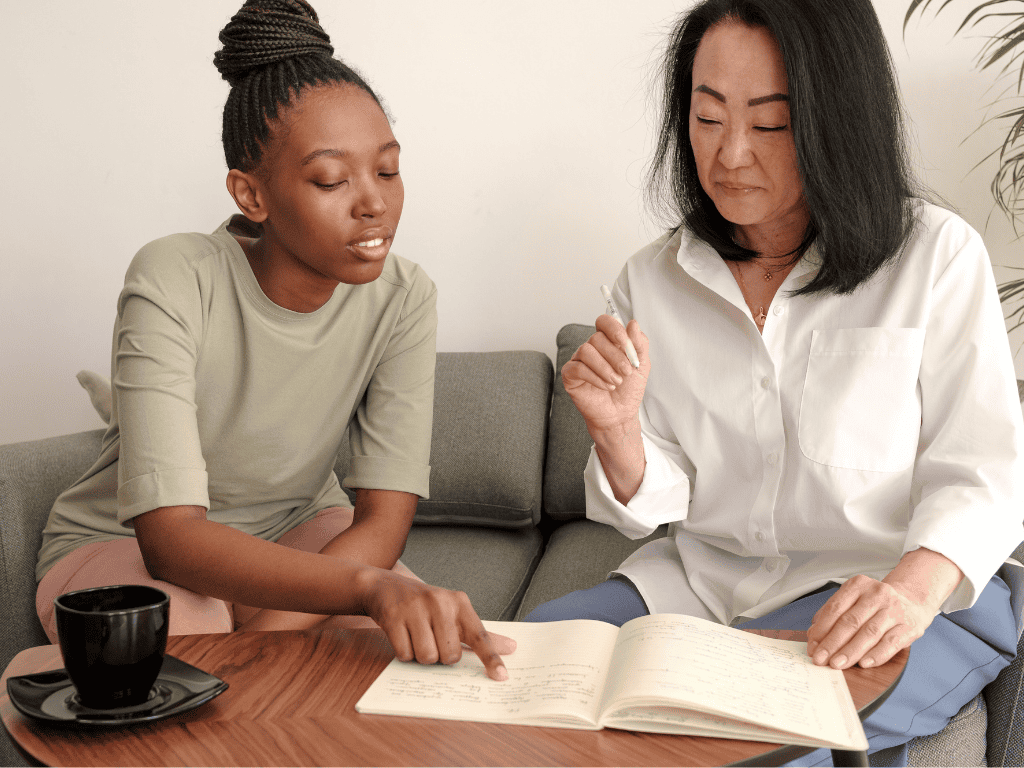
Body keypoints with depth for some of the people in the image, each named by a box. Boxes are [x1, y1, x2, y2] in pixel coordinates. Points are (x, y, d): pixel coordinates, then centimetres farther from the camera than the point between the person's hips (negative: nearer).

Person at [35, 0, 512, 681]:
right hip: (125, 544, -3)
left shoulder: (403, 299, -15)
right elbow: (171, 534, -33)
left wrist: (255, 638, -34)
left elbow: (384, 524, -18)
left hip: (300, 534, 4)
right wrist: (368, 583, -49)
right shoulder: (174, 282, -25)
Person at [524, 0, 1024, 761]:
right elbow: (654, 505, 4)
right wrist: (617, 431, -19)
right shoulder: (653, 281, 4)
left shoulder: (935, 257, -6)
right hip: (703, 580, 4)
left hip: (895, 591, -4)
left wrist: (912, 588, -30)